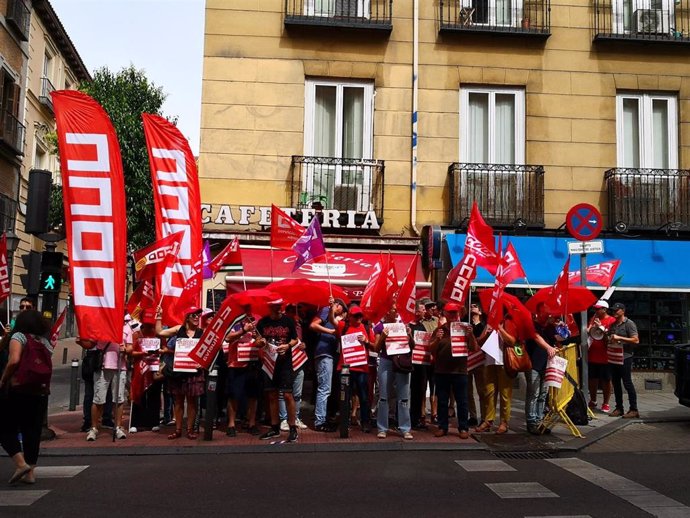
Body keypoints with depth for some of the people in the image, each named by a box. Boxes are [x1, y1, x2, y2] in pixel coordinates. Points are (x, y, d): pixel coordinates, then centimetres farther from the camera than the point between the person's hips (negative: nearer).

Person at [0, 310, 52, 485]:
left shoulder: (18, 336, -4)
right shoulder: (45, 342, 12)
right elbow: (49, 368, 7)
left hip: (17, 390, -5)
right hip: (40, 392, 5)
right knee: (32, 431, 10)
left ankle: (21, 463, -10)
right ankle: (30, 473, 10)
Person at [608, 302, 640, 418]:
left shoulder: (629, 324, -5)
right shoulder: (612, 324, 16)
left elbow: (636, 340, -14)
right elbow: (608, 338, 29)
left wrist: (619, 338, -18)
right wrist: (609, 340, 6)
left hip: (625, 357, -7)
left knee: (627, 383, -5)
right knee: (615, 383, 9)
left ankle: (634, 409, 0)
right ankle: (619, 408, 16)